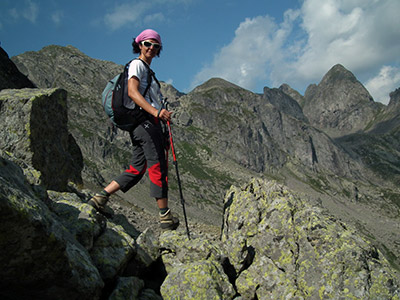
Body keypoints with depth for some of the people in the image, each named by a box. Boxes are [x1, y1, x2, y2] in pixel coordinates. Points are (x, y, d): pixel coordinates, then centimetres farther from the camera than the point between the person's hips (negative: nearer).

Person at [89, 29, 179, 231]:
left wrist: (163, 134, 23)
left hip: (149, 122, 10)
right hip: (144, 120, -10)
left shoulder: (148, 71, 30)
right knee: (158, 167, -8)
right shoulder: (137, 64, 1)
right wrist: (155, 111, -30)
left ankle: (100, 197, 6)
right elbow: (132, 92, -16)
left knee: (137, 169, 7)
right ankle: (165, 217, -3)